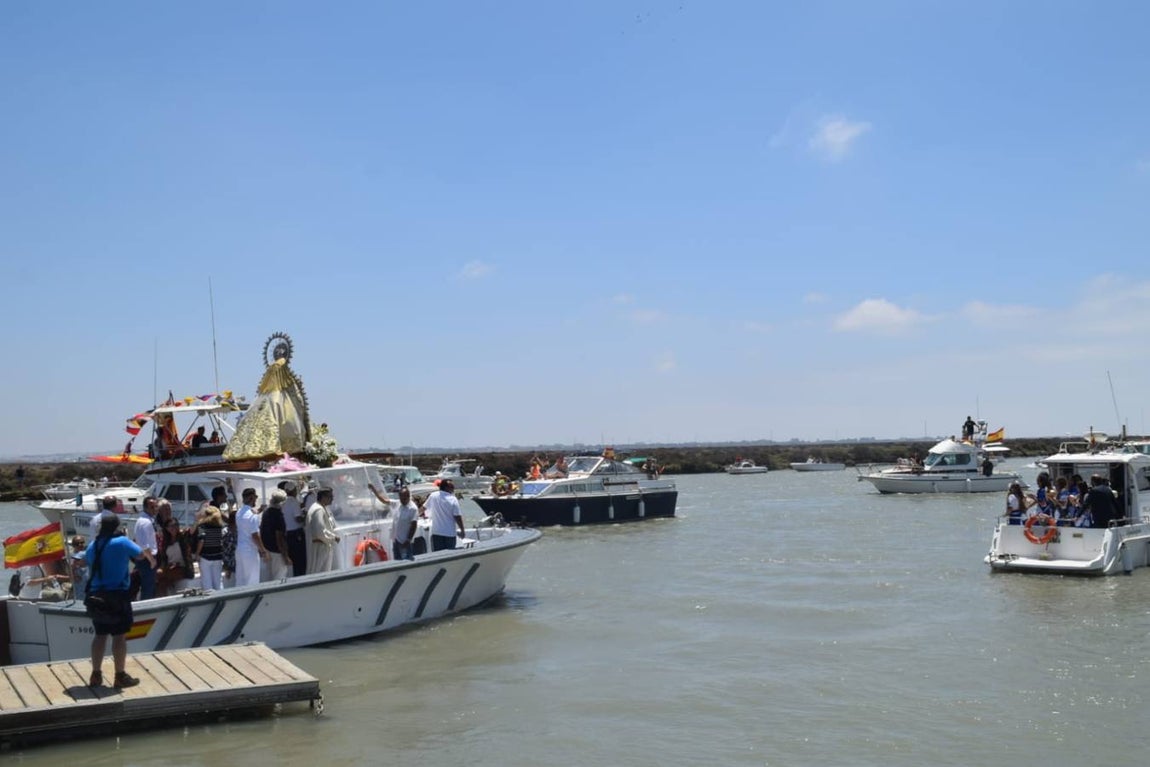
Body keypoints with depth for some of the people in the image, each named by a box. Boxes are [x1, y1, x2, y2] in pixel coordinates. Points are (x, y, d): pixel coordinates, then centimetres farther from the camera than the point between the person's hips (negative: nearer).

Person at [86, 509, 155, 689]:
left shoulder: (91, 546, 6)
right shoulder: (121, 542, -10)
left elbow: (90, 569, 17)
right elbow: (141, 554, 4)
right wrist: (152, 559, 26)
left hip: (96, 596, 6)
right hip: (116, 596, -6)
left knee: (100, 634, 15)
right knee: (119, 635, 1)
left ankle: (96, 675, 18)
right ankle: (120, 676, 5)